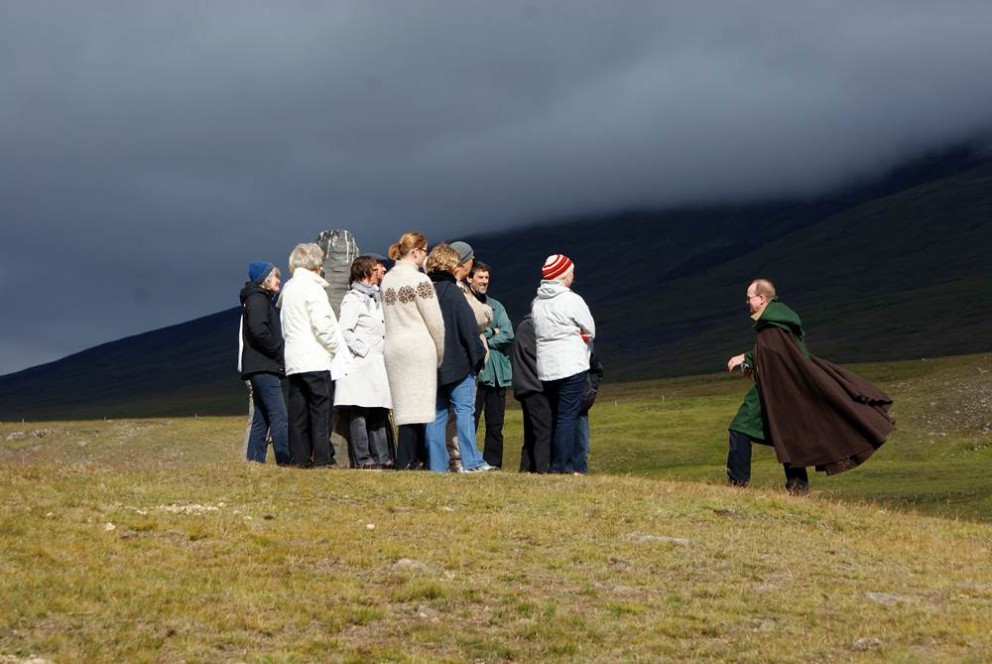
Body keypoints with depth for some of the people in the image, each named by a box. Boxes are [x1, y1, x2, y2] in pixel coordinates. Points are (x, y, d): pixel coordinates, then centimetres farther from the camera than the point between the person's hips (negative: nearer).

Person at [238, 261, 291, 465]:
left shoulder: (264, 300, 24)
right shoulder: (258, 299, -7)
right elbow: (259, 331, -21)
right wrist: (278, 350, -13)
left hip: (261, 369, 11)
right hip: (264, 368, -11)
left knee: (261, 418, 9)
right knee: (279, 416, -15)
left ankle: (254, 461, 9)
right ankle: (285, 460, -21)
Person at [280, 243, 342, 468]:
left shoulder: (289, 288, 17)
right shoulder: (312, 287, -8)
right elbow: (322, 323, -16)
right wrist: (336, 347, -4)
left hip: (293, 360, 8)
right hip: (316, 360, -8)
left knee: (298, 410, 5)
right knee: (321, 408, -6)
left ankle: (300, 457, 4)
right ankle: (322, 457, -9)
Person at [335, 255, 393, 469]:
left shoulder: (374, 298, 20)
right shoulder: (353, 299, -8)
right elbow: (344, 331, -18)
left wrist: (383, 351, 14)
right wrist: (362, 349, -15)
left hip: (376, 363, 9)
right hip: (360, 364, -9)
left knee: (379, 411, 8)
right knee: (359, 412, -7)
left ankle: (382, 457, 10)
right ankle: (363, 458, -8)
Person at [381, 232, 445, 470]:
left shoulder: (387, 279, 12)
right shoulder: (419, 280, -10)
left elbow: (389, 318, 13)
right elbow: (435, 321, -9)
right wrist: (440, 354, 3)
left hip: (392, 349, 8)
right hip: (418, 349, -8)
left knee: (404, 406, 8)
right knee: (414, 407, -5)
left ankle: (417, 458, 9)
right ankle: (406, 461, -8)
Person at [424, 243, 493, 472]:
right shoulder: (453, 292, -10)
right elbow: (469, 329, -11)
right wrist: (477, 357, -2)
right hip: (457, 363, -5)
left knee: (436, 413, 7)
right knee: (464, 410, -3)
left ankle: (438, 465, 5)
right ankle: (470, 461, -8)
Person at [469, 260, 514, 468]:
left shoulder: (496, 306, 16)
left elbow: (508, 335, 4)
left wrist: (483, 338, -6)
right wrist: (492, 331, -3)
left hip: (498, 373, 5)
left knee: (495, 424, 6)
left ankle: (494, 465, 10)